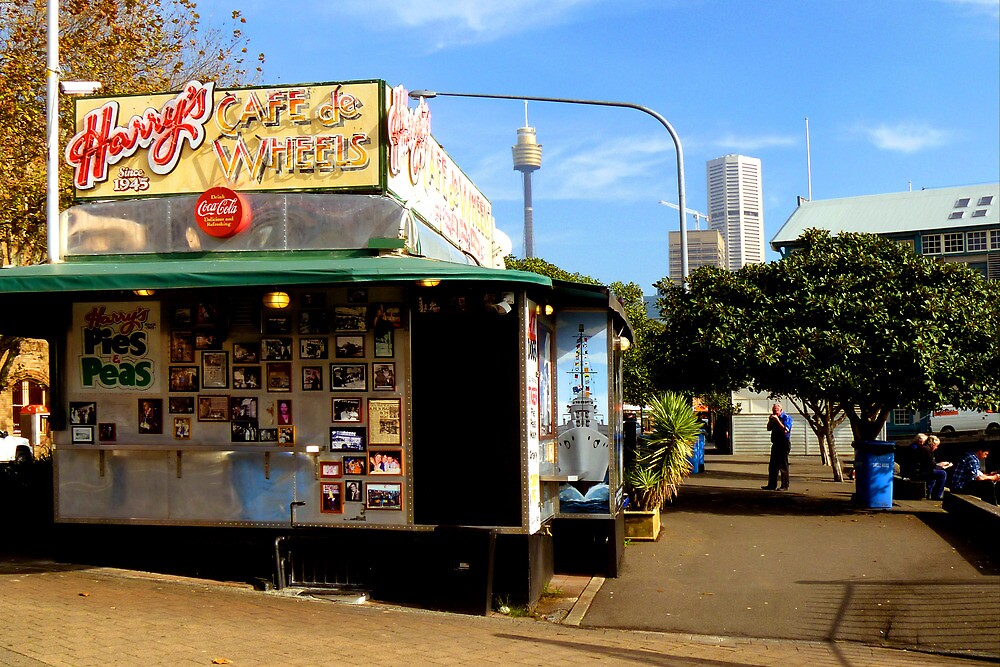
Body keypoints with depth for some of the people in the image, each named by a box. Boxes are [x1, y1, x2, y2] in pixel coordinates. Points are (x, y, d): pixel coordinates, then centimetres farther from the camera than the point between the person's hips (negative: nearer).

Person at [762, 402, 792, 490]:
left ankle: (785, 486, 1)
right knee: (772, 465, 10)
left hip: (784, 444, -8)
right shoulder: (774, 418, 14)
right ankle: (772, 485, 16)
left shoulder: (787, 418, -9)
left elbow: (785, 430, -22)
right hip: (776, 444, 8)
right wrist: (770, 420, -1)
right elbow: (769, 429, 15)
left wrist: (777, 420, -22)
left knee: (783, 466, -4)